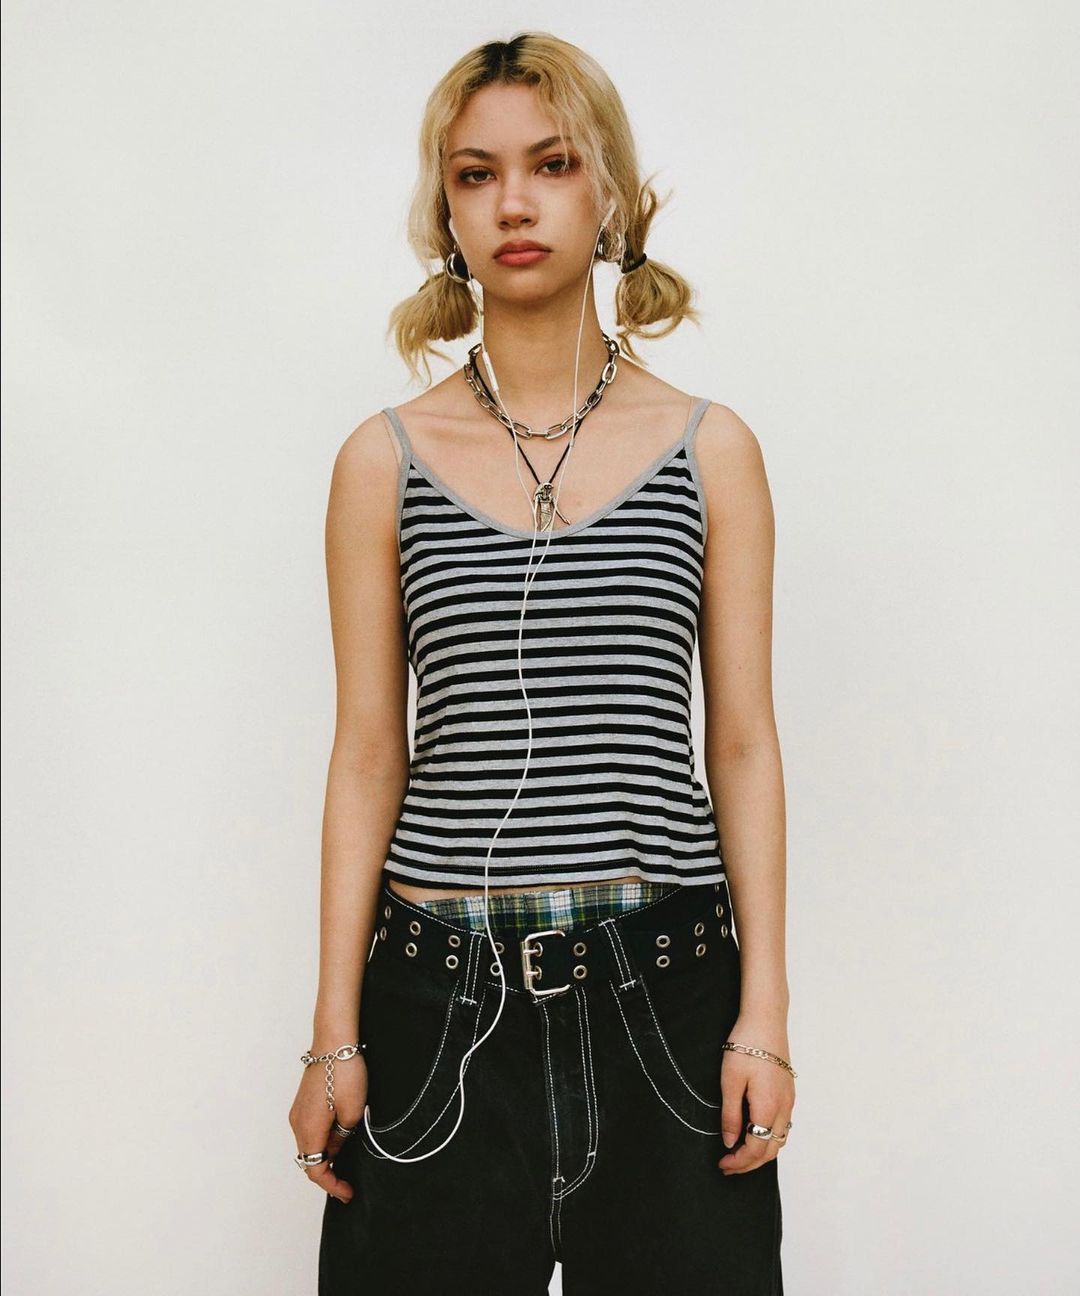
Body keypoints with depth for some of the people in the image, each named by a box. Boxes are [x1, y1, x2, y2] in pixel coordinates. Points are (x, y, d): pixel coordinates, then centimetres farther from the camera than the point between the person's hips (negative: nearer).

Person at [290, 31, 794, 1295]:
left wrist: (765, 1011, -1)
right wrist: (334, 1033, 0)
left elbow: (744, 744, 4)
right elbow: (368, 753, 3)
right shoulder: (385, 459, 4)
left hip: (665, 988, 1)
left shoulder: (711, 449, 4)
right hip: (442, 997, 0)